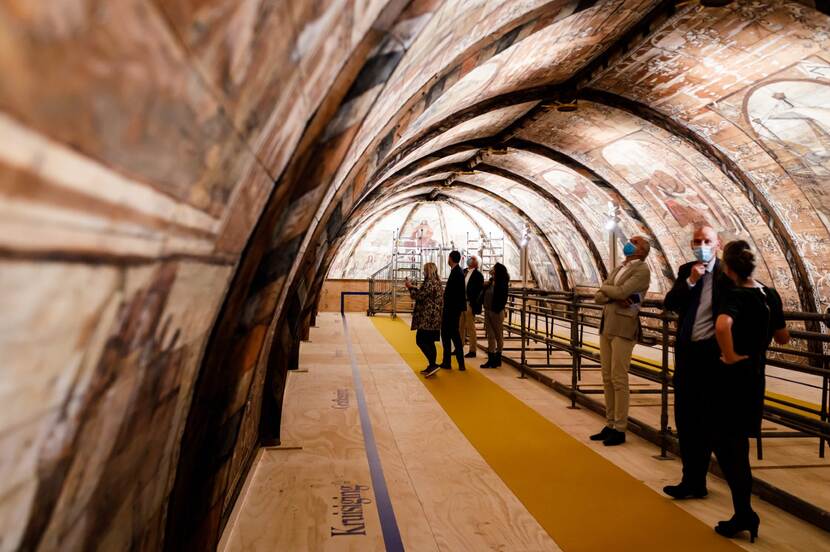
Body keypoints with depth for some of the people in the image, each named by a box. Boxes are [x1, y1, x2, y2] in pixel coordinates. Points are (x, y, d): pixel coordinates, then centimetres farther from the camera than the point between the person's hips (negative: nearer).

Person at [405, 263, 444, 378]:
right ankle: (432, 366, 16)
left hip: (427, 318, -10)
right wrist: (412, 287, 19)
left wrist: (410, 287, -1)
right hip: (434, 318, 10)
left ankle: (433, 364, -13)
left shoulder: (429, 283, -15)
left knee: (420, 341, -7)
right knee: (429, 342, 13)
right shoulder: (437, 282, 15)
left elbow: (419, 296, -15)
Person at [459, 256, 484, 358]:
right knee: (460, 327, 13)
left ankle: (472, 351, 9)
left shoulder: (478, 275, -9)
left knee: (470, 327, 1)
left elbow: (479, 290, -12)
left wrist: (475, 305, -16)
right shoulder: (463, 271, 10)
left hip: (470, 304, -6)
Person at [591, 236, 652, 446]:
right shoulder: (617, 269, 18)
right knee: (607, 378, 10)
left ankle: (619, 429, 6)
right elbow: (598, 297, 10)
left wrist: (605, 288, 1)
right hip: (606, 326, 8)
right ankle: (610, 424, 19)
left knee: (619, 379, -4)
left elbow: (622, 291, -18)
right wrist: (615, 296, -10)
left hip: (623, 328, -8)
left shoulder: (642, 270, -4)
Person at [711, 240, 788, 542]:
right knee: (738, 443, 18)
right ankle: (744, 513, 27)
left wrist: (729, 355, -25)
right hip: (755, 375, 7)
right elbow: (782, 338, 15)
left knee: (724, 443, 5)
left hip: (732, 376, -7)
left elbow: (722, 325, -39)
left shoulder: (734, 296, -17)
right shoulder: (771, 295, 3)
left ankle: (744, 514, 8)